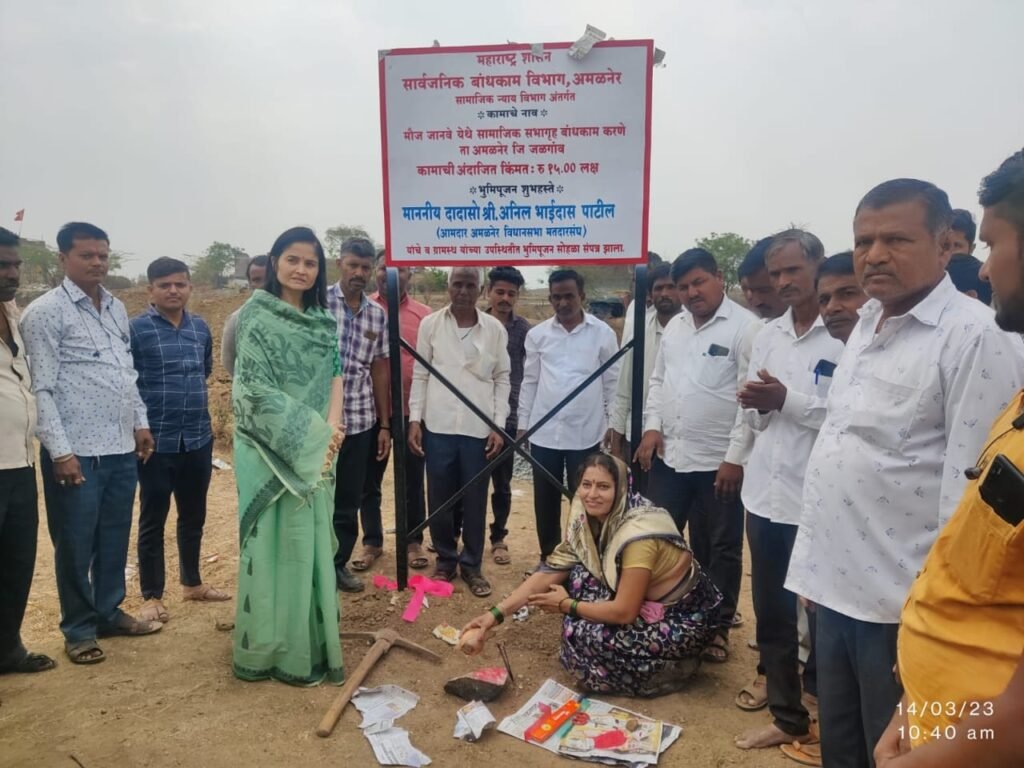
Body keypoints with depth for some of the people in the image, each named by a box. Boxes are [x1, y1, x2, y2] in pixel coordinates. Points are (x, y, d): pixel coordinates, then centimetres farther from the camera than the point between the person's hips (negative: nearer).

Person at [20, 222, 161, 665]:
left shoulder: (117, 309, 12)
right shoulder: (45, 312, -9)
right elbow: (41, 389, -12)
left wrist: (140, 422, 14)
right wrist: (60, 451, -15)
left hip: (121, 449, 6)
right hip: (77, 453, -6)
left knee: (115, 540, 17)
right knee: (75, 546, 7)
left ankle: (109, 613, 33)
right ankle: (79, 629, 23)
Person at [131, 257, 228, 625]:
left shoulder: (201, 327, 6)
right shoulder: (135, 328, -9)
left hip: (198, 438, 5)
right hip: (157, 441, -5)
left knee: (194, 516, 16)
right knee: (153, 520, 6)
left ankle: (192, 583, 33)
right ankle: (152, 595, 20)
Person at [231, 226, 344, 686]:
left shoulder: (324, 322, 11)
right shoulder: (255, 316, -7)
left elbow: (334, 377, 7)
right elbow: (255, 388, -13)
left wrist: (329, 430, -10)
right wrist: (310, 434, -14)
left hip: (314, 451, 6)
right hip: (270, 450, -5)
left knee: (311, 544, 11)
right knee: (274, 544, 1)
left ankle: (309, 643, 24)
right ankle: (271, 649, 15)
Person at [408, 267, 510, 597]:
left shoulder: (495, 329, 2)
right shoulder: (430, 324, 3)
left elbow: (502, 379, 5)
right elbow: (420, 375, 5)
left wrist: (498, 425, -1)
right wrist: (415, 419, -1)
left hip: (479, 428, 0)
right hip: (438, 426, 1)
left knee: (475, 501, 7)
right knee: (439, 499, 9)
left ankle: (472, 565, 22)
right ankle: (445, 559, 27)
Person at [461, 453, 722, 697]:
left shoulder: (639, 532, -30)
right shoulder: (587, 519, -7)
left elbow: (624, 612, -28)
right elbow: (550, 574, -6)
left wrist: (566, 605, -14)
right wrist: (496, 613, -15)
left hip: (684, 620, -7)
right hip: (642, 602, 7)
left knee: (581, 633, -21)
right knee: (577, 576, -11)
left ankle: (672, 665, 1)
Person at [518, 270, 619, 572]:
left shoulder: (603, 333, -2)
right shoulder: (537, 334, 3)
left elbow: (612, 383, 2)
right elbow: (529, 381, 8)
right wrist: (522, 424, 7)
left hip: (585, 433, -2)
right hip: (544, 432, 2)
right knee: (545, 500, 11)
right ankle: (548, 558, 26)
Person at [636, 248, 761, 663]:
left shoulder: (745, 327, -10)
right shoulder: (674, 326, 11)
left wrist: (736, 457, -17)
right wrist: (652, 426, 2)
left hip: (718, 461, -6)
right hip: (669, 455, 6)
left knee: (720, 548, 10)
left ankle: (718, 627, 26)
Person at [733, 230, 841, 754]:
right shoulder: (767, 335, 11)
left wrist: (788, 400, -17)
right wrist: (757, 405, -5)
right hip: (765, 493, 7)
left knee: (822, 615, 10)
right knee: (770, 612, 15)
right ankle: (786, 716, 31)